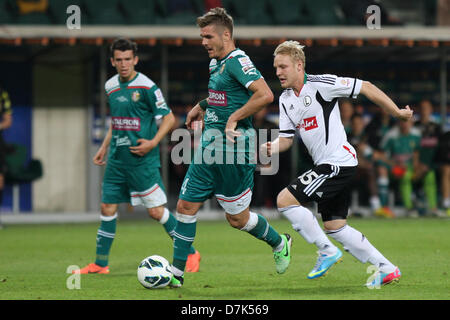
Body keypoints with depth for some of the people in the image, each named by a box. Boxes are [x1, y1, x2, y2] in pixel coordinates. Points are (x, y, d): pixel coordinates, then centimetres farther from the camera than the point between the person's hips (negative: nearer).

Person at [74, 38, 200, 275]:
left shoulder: (146, 87, -11)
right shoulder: (111, 86, 10)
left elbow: (168, 118, -7)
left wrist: (152, 142, -18)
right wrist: (104, 147, 21)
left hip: (143, 160, -6)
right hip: (117, 159, 6)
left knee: (156, 211, -6)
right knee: (108, 208, 6)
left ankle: (190, 253, 8)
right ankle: (100, 264, 15)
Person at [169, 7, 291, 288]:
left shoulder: (238, 61, -16)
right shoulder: (216, 63, 13)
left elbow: (265, 95, -29)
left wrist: (234, 118, -24)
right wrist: (202, 107, 25)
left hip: (232, 149, -9)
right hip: (208, 148, 9)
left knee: (237, 218, 3)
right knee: (186, 206, 3)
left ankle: (279, 243, 30)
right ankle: (176, 273, 7)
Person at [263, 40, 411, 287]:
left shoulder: (321, 84, -13)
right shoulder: (285, 100, 12)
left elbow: (366, 88, -9)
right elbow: (287, 137, 14)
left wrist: (397, 112, -3)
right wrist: (272, 148, -9)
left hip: (338, 162, -9)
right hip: (327, 166, 9)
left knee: (285, 200, -14)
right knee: (334, 227, 11)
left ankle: (327, 251, -3)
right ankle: (387, 269, 19)